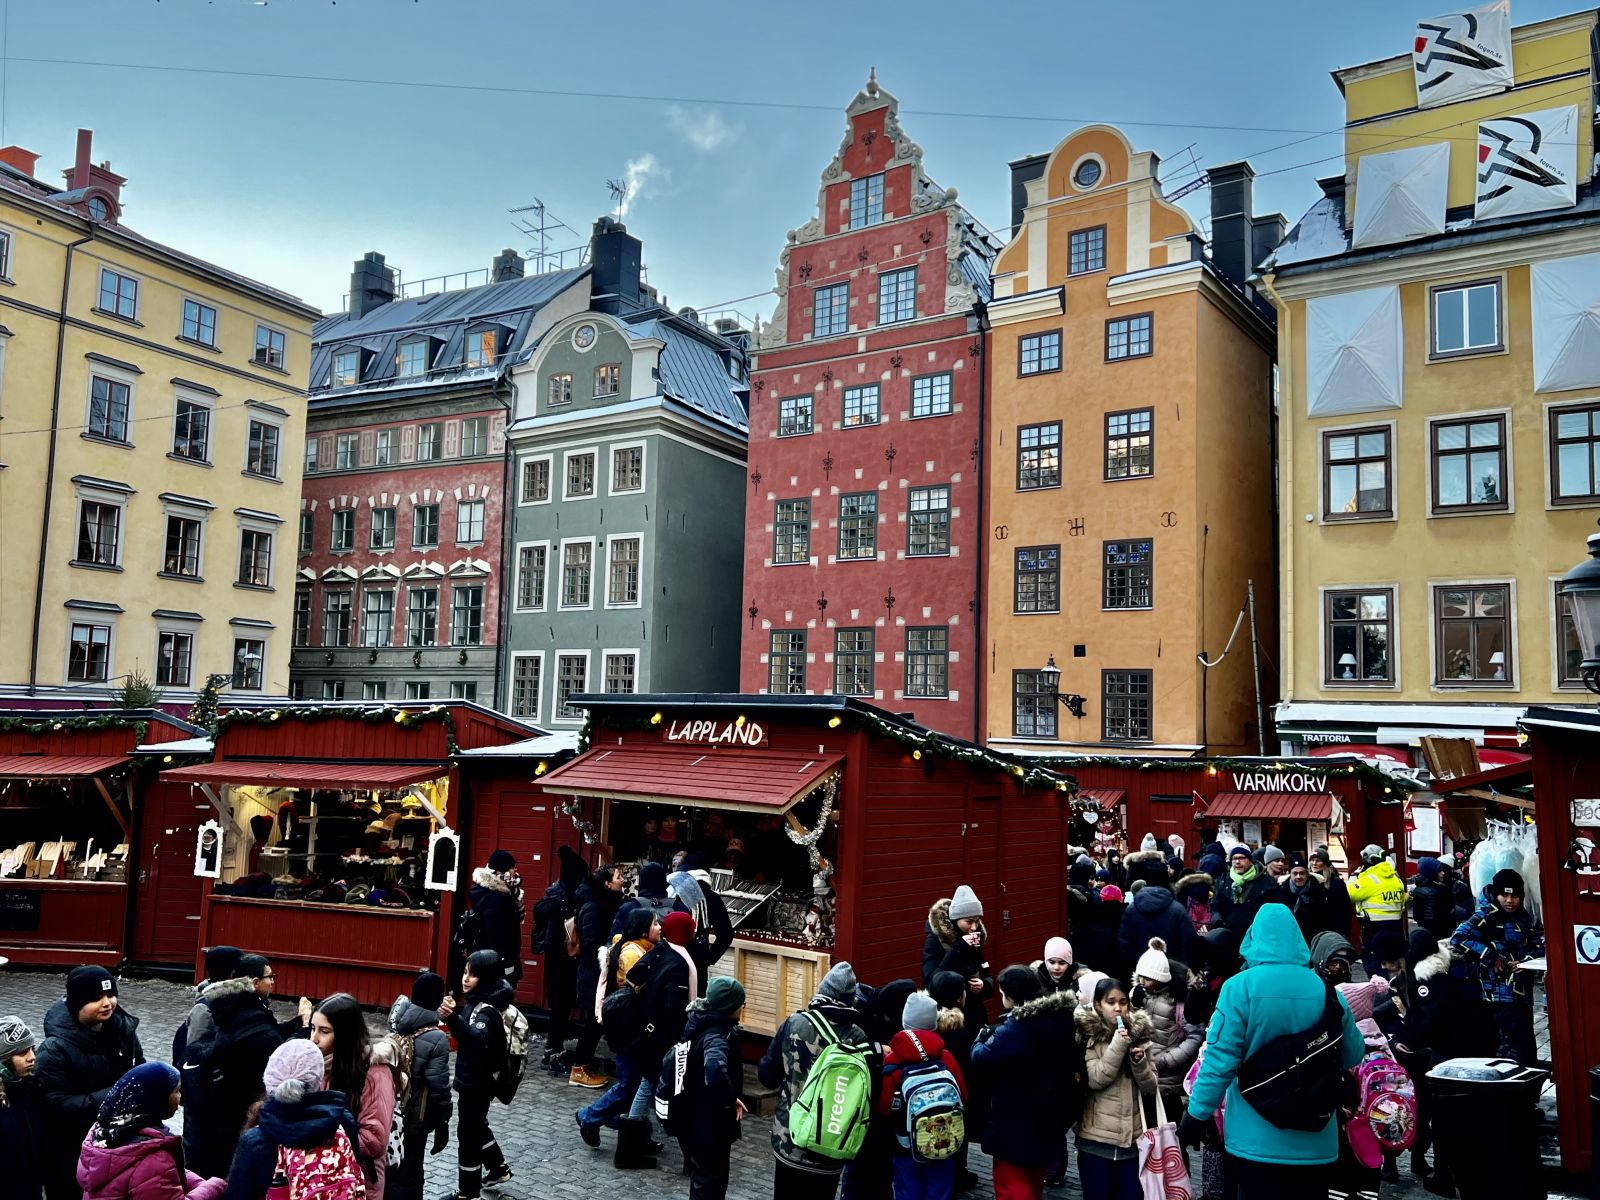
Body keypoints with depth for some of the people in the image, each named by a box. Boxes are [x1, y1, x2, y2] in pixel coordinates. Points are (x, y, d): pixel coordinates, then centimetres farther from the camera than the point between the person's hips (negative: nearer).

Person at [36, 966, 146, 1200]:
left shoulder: (123, 1027, -8)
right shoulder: (56, 1048, -25)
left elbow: (140, 1069, 9)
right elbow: (53, 1103, -27)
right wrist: (109, 1098, -30)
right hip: (72, 1149, -5)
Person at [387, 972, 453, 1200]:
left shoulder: (398, 1022, -9)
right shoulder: (437, 1038, -22)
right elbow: (439, 1086, -19)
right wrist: (442, 1122, -8)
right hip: (414, 1117, -6)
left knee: (386, 1168, 22)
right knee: (408, 1175, 9)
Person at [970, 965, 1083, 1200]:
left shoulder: (1015, 1028, -25)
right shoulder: (1062, 1018, -2)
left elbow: (981, 1061, -25)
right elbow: (1074, 1065, 13)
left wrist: (981, 1040, -3)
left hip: (1014, 1127, -8)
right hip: (1048, 1121, 8)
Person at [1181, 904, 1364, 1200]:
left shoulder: (1240, 987, -13)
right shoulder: (1326, 991, 0)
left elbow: (1220, 1058, -14)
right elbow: (1352, 1055, 13)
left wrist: (1198, 1113, -4)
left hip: (1257, 1139, -3)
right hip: (1315, 1139, 4)